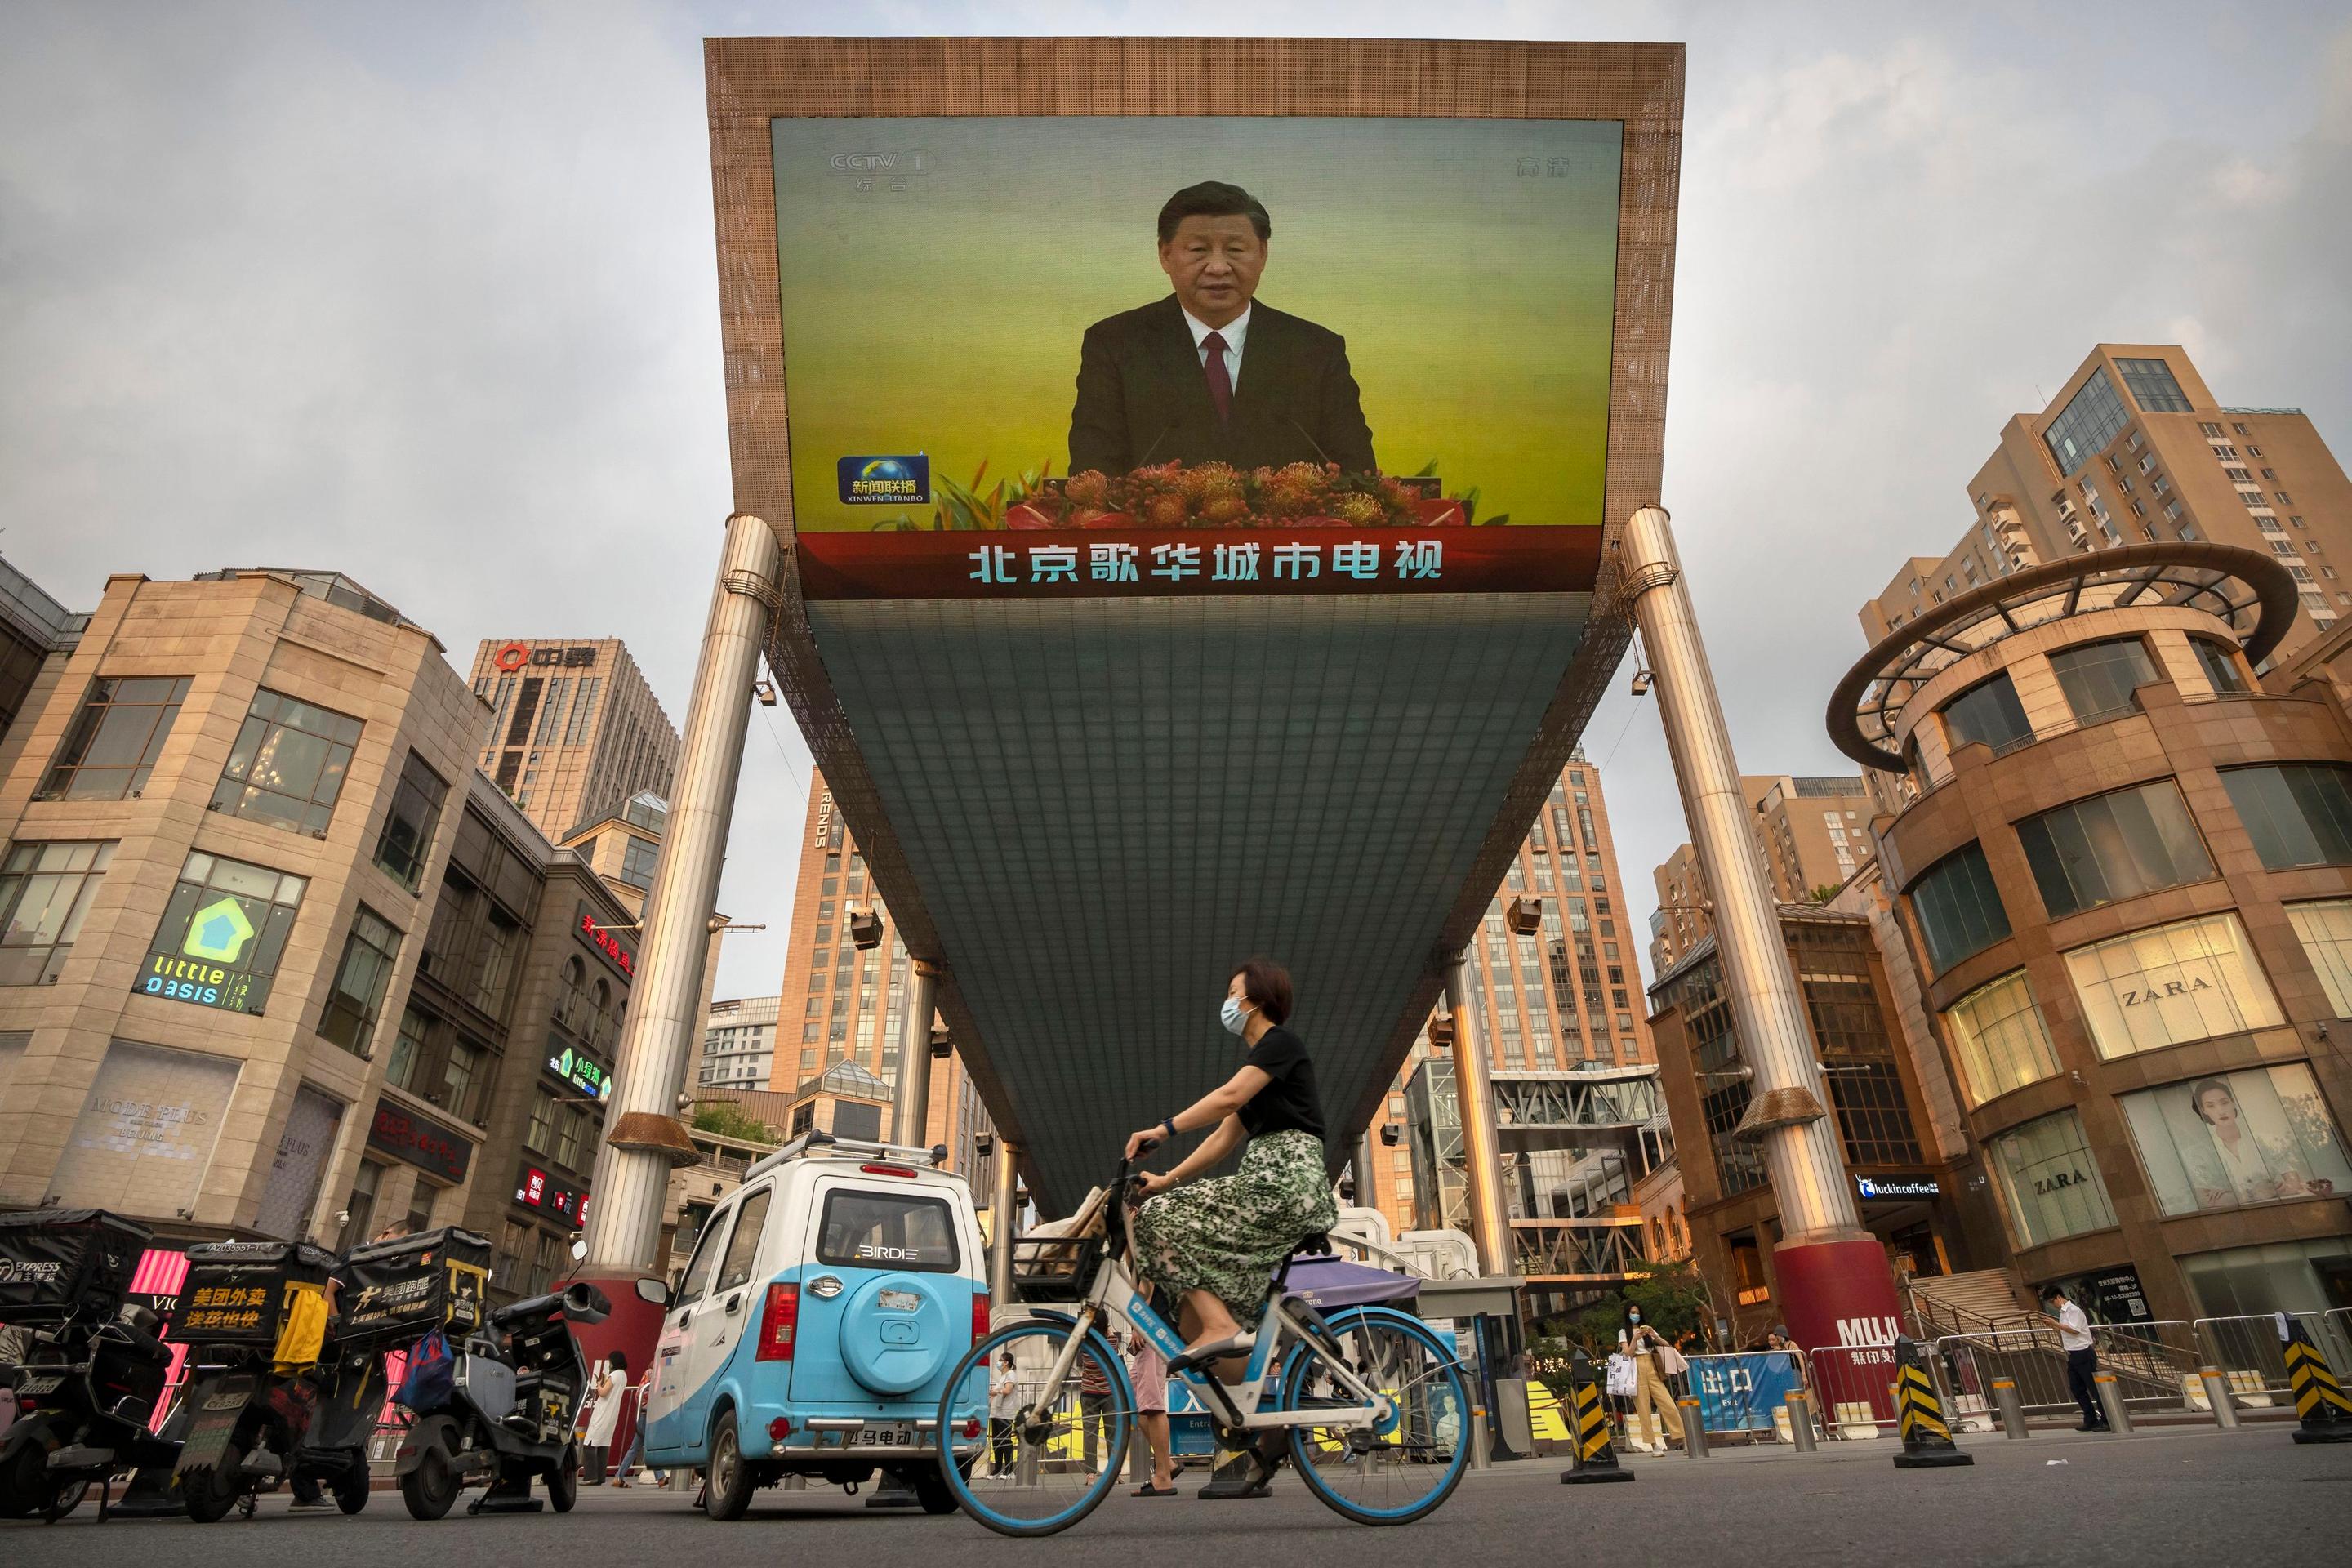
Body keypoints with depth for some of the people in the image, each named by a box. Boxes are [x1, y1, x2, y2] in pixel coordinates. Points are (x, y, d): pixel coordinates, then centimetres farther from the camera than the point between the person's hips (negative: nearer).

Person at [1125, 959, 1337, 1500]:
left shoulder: (1281, 1043, -3)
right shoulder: (1258, 1061, 24)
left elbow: (1230, 1096, -19)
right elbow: (1226, 1135, 20)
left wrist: (1162, 1129, -23)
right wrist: (1169, 1179, 12)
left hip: (1285, 1182, -9)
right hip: (1269, 1188, 9)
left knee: (1162, 1218, -14)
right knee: (1211, 1289, 1)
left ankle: (1221, 1328, -16)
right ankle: (1258, 1447, 4)